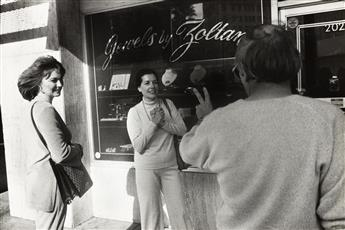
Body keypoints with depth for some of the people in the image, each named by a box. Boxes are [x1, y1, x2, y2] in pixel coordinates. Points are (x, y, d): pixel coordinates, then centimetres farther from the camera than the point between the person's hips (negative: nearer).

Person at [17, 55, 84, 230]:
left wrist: (71, 147, 5)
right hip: (49, 184, -10)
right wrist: (79, 148, -6)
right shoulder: (46, 110, -20)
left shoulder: (35, 106, 11)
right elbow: (60, 154, -25)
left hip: (40, 181, 10)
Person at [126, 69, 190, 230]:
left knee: (179, 212, 9)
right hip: (146, 169, -3)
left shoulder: (168, 104, 3)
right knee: (150, 214, 8)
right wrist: (153, 123, -19)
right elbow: (139, 146, -12)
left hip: (170, 166, 3)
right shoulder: (134, 112, -6)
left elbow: (182, 130, -3)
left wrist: (162, 122, -17)